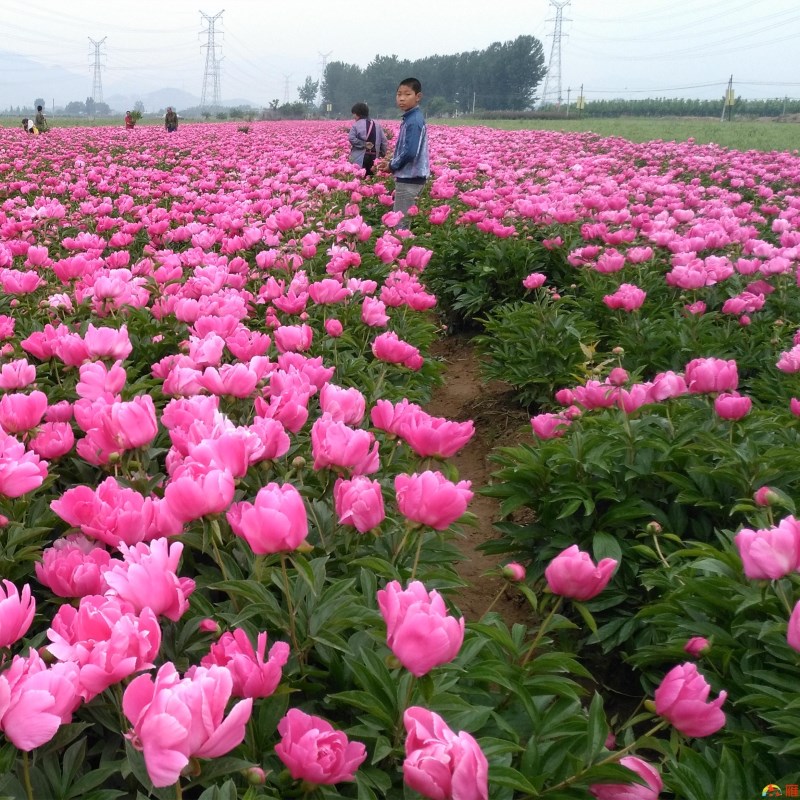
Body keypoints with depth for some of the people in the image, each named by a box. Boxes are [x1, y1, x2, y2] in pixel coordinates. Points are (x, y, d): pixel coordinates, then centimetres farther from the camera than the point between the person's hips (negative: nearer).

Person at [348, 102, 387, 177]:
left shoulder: (357, 124, -4)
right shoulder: (376, 125, 11)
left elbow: (351, 138, -18)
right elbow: (383, 140, 9)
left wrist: (364, 144, -11)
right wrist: (382, 154, 13)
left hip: (360, 158, -5)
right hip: (373, 157, 5)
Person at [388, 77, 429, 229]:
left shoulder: (413, 121, -17)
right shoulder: (410, 118, 12)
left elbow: (410, 152, -25)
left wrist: (392, 166, -10)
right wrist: (393, 164, 7)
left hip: (409, 178, -10)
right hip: (409, 177, 10)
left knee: (399, 222, -6)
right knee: (404, 220, 12)